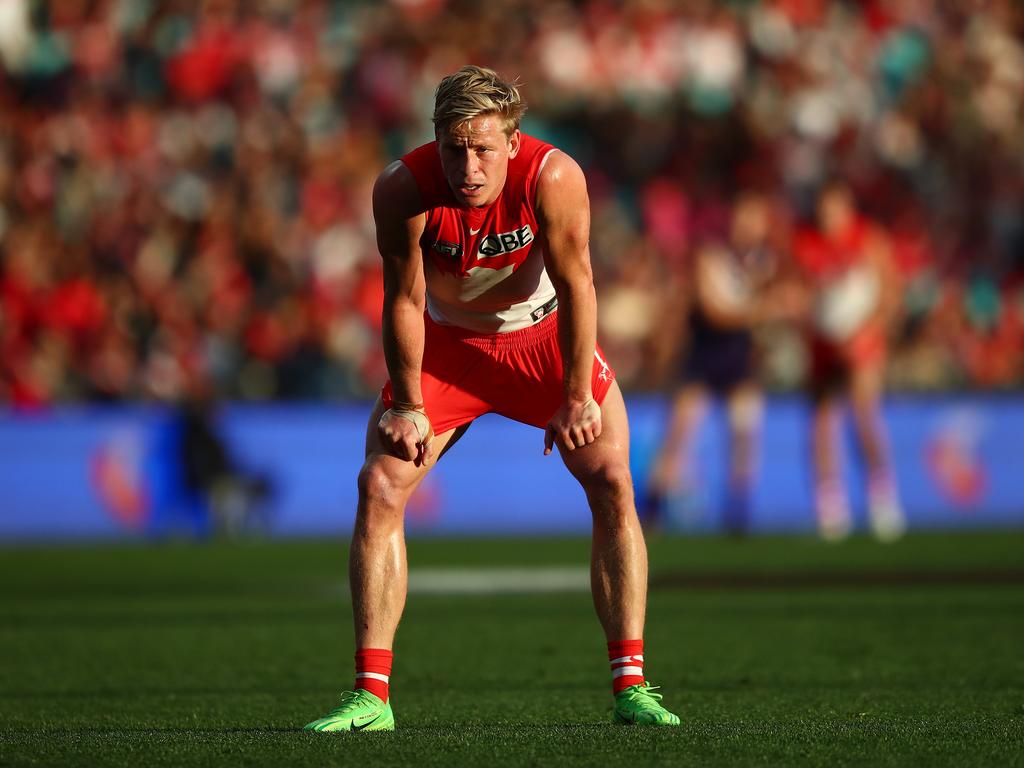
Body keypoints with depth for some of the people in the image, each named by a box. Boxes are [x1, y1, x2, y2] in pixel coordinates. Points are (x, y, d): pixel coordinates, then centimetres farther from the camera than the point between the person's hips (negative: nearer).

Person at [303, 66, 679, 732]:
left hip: (543, 333, 0)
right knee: (380, 485, -13)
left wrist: (578, 397, -22)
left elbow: (576, 284, -23)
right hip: (446, 341, 0)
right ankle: (371, 695, -9)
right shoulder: (403, 188, -27)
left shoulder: (553, 177, -29)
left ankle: (631, 684, -9)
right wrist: (409, 406, -14)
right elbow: (405, 299, -18)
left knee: (612, 481, -14)